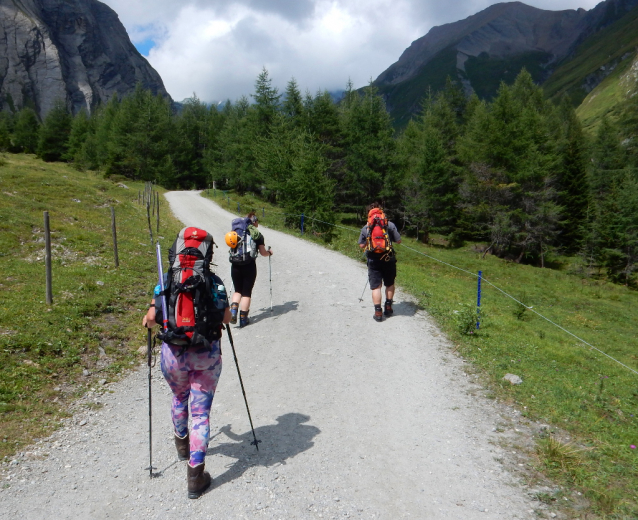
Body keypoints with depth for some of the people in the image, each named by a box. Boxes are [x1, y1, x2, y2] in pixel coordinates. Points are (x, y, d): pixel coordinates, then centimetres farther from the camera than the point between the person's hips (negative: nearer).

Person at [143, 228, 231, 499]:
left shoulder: (167, 279, -4)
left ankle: (182, 444, 53)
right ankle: (195, 473, 6)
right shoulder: (214, 281, -5)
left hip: (173, 352, 2)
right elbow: (226, 318, -3)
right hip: (207, 354, -2)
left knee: (179, 397, 29)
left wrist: (148, 321, 17)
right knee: (201, 412, 8)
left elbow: (152, 318, -6)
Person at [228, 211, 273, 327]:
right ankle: (243, 319, 10)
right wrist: (269, 252, 21)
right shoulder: (258, 235, -1)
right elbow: (263, 252, 0)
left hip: (235, 265, 3)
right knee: (246, 292, 8)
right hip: (249, 266, -3)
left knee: (237, 290, 19)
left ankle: (233, 311, -1)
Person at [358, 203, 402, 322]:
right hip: (388, 259, 0)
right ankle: (388, 307, 23)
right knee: (390, 284, 18)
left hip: (373, 260, 0)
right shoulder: (390, 225, -4)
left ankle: (378, 312, -1)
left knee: (376, 286, 4)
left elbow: (361, 245, 2)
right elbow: (398, 241, -1)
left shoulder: (365, 228, 0)